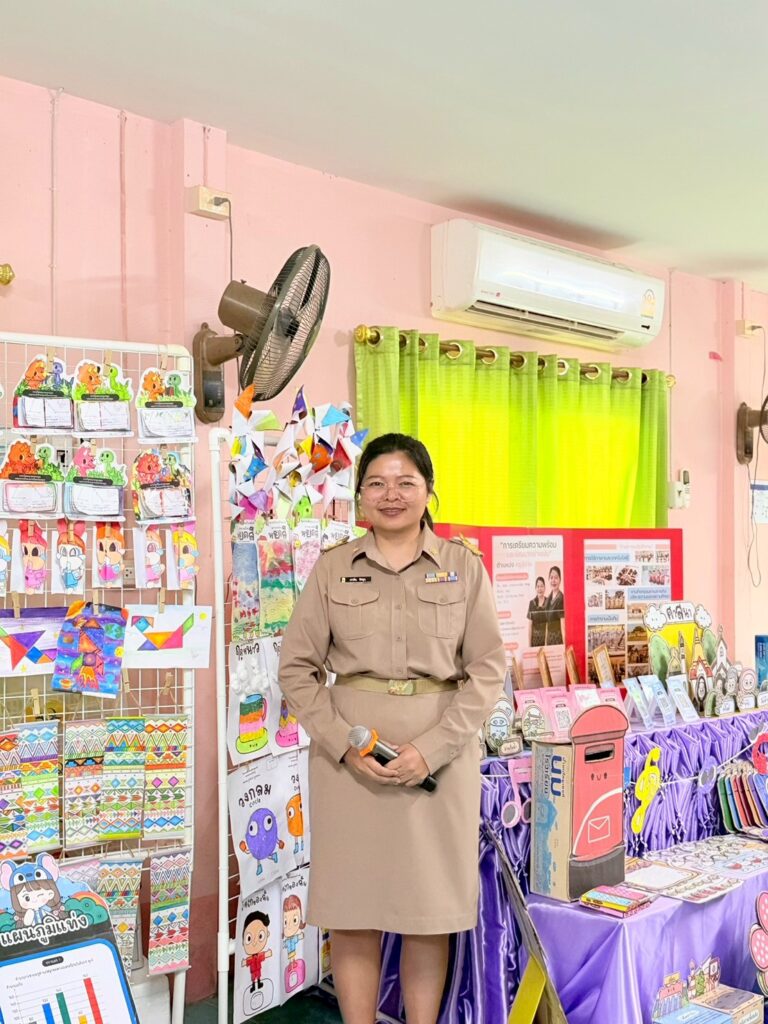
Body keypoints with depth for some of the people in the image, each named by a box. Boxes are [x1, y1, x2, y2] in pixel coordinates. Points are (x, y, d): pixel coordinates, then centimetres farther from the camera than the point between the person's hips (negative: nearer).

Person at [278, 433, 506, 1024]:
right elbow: (297, 668, 3)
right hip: (350, 753, 1)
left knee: (431, 907, 8)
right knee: (352, 906, 6)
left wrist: (431, 749, -12)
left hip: (442, 751, 0)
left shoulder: (465, 566, 3)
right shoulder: (334, 568, 5)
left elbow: (488, 669, -1)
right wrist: (344, 744, -10)